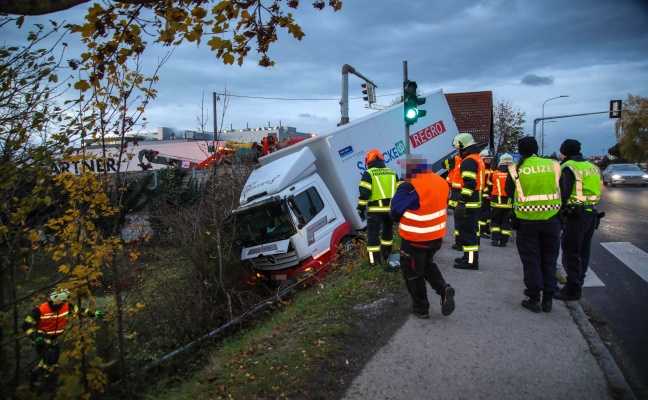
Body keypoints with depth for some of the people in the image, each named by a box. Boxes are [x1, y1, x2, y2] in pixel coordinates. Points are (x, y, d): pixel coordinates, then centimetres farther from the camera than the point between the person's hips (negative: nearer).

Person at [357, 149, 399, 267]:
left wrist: (361, 208, -4)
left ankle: (374, 260, -1)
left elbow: (364, 193, -12)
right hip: (391, 208, 6)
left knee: (373, 234, 1)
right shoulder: (392, 172, 13)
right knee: (388, 231, 22)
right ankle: (386, 255, 35)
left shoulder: (368, 173, -4)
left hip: (376, 209, -5)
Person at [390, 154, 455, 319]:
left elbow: (395, 213, -15)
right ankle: (444, 289, 10)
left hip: (415, 239, -7)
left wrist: (406, 221, 3)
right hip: (437, 236, 7)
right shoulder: (441, 182, 0)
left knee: (413, 272, 12)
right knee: (427, 264, 29)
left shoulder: (409, 187, -23)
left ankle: (421, 308, 22)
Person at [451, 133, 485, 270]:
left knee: (467, 231, -7)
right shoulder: (478, 159, 18)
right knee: (471, 230, 17)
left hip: (469, 204, -11)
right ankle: (469, 257, 26)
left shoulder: (468, 161, -15)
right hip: (475, 203, 11)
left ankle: (471, 261, -4)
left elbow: (469, 184, -23)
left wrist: (462, 202, -24)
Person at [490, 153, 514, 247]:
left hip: (497, 201, 0)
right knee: (506, 222, 8)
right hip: (509, 202, 0)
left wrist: (491, 197, 22)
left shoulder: (494, 173, -1)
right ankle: (503, 241, 7)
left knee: (495, 221, 13)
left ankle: (495, 239, 5)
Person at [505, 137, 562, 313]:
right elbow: (562, 191, 5)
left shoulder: (516, 169, -5)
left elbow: (509, 192, 2)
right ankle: (548, 299, 18)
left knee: (531, 260, 9)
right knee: (549, 259, 14)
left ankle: (534, 298, 10)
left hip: (527, 220, -2)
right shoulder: (553, 165, 0)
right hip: (551, 219, 2)